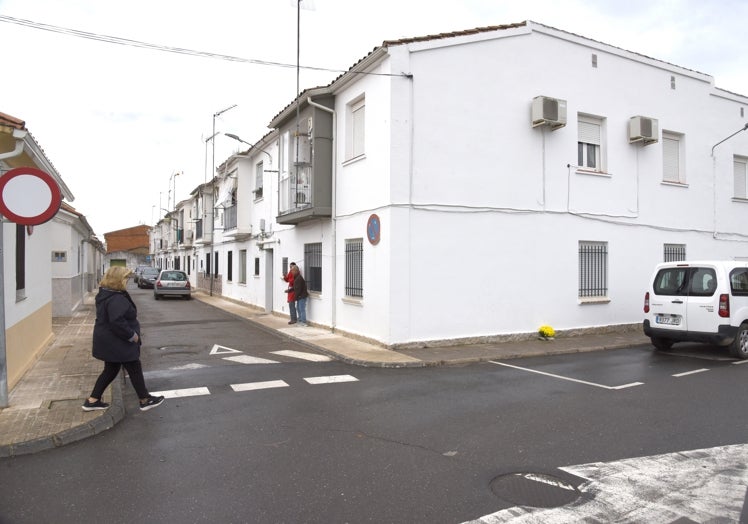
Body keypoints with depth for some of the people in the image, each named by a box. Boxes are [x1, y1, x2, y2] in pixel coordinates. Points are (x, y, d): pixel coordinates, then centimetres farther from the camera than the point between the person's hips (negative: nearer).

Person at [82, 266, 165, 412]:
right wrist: (132, 335, -21)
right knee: (135, 369, 4)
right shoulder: (116, 299, -25)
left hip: (108, 342, 10)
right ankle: (145, 400, 16)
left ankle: (92, 400, 25)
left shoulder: (105, 294, 9)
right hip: (117, 343, -10)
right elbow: (117, 322, -32)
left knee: (111, 370, 21)